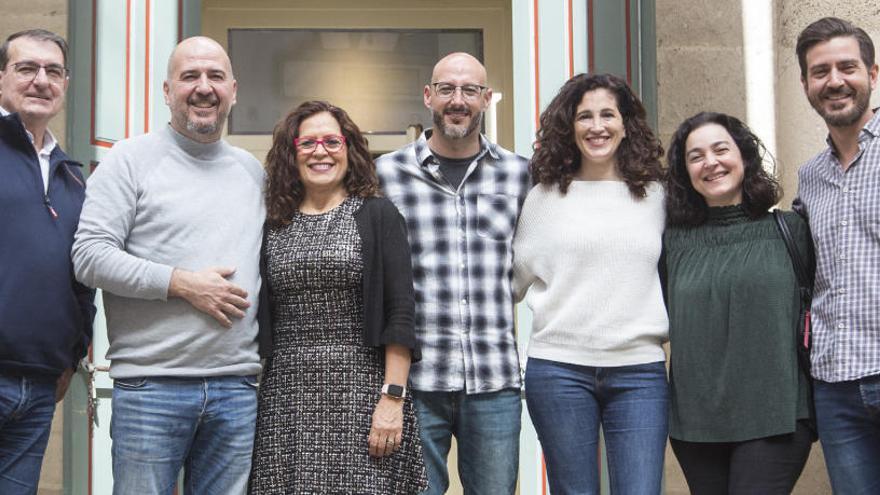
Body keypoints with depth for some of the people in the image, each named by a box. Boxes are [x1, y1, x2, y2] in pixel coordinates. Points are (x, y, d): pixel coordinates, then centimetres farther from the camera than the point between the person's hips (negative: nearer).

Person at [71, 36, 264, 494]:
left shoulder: (252, 171, 15)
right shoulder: (131, 160, 0)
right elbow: (90, 257, -9)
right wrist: (182, 283, -14)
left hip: (237, 388, 4)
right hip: (151, 385, -4)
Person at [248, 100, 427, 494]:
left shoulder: (377, 216, 3)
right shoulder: (273, 226, 12)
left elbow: (400, 314, -4)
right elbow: (261, 321, 13)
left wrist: (393, 398, -12)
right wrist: (251, 399, 5)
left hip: (361, 394, -3)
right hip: (286, 398, 3)